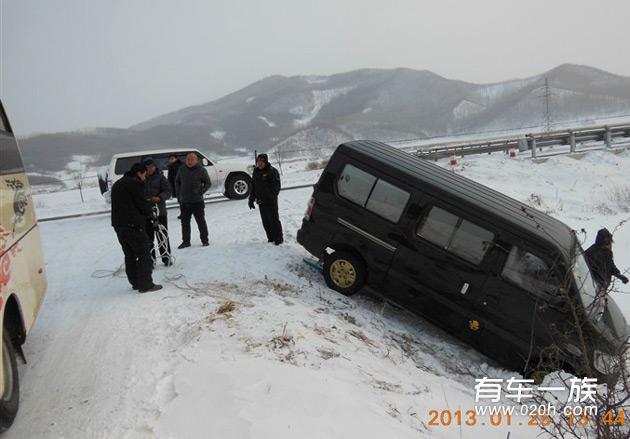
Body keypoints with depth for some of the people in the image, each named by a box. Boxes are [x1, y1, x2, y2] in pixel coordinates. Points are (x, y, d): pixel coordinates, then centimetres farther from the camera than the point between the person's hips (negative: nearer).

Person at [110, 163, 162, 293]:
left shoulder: (117, 184, 20)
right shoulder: (135, 183, -10)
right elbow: (144, 205, -15)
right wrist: (149, 212, 7)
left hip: (118, 224, 9)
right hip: (133, 225, -9)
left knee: (130, 255, 15)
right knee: (144, 255, -3)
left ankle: (135, 283, 21)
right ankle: (145, 284, -3)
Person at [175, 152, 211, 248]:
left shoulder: (201, 170, -4)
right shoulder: (182, 170, 6)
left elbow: (208, 183, 2)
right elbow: (177, 182, 17)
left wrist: (201, 192, -10)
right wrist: (179, 194, 8)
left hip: (197, 201, -3)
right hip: (184, 202, 3)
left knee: (201, 221, 5)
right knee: (185, 222, 8)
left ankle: (204, 240, 16)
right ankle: (186, 241, 17)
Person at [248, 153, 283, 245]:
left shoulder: (272, 171, -10)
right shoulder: (255, 172, 11)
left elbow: (276, 187, -15)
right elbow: (253, 186, 18)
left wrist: (270, 197, -25)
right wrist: (251, 199, 11)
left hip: (270, 201, -7)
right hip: (260, 201, 7)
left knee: (274, 220, -1)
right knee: (265, 221, 11)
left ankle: (279, 239, 10)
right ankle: (271, 238, 24)